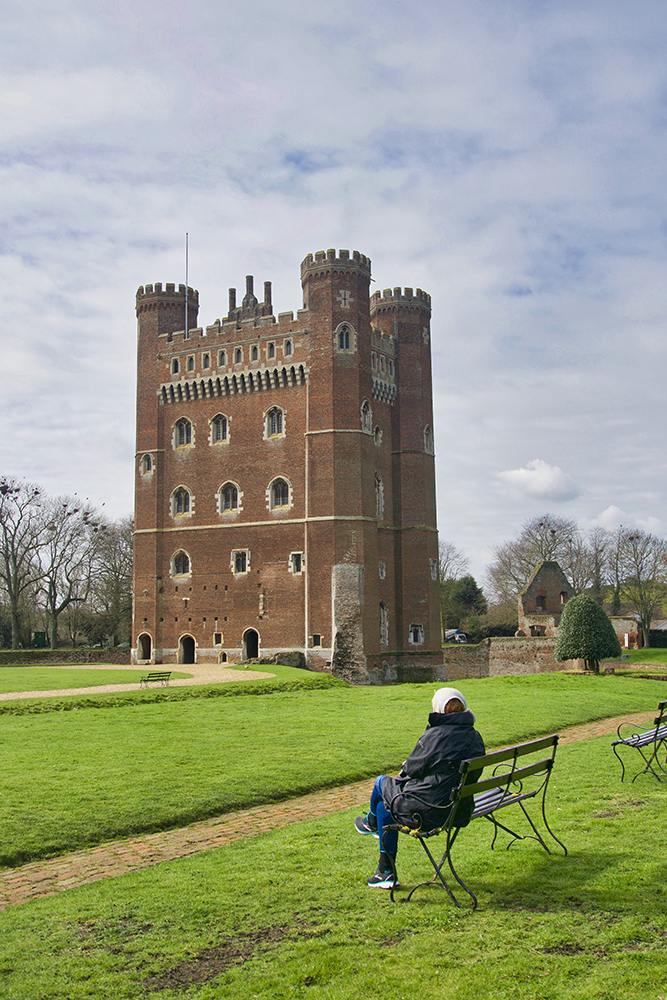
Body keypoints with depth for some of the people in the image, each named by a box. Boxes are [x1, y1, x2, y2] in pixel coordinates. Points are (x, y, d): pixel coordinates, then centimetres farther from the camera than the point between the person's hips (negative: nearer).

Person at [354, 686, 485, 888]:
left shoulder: (434, 735, -19)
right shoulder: (475, 737, 2)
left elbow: (413, 769, -9)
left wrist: (405, 768, 17)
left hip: (428, 812, -7)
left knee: (381, 783, 20)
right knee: (384, 806, 25)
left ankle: (371, 823, 51)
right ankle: (386, 872, 34)